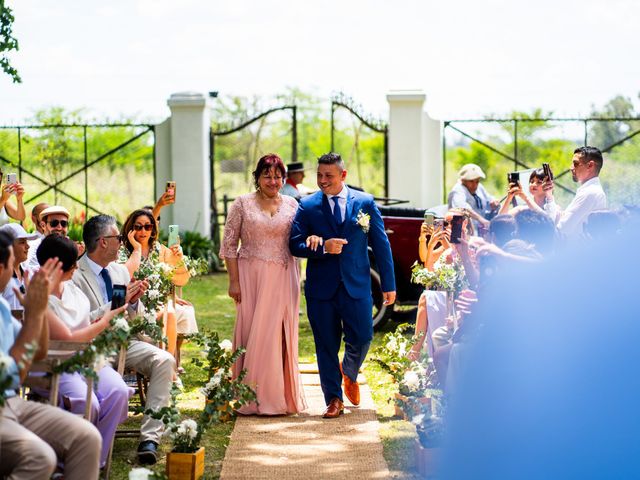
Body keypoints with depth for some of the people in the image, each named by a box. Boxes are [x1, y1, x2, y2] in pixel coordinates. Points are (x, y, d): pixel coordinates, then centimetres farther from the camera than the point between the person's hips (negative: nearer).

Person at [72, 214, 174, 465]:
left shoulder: (121, 271, 15)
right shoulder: (75, 275, -8)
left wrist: (134, 301, -1)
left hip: (124, 343, 6)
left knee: (165, 360, -21)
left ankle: (150, 438, -26)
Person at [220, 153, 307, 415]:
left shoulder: (291, 204, 9)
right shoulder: (242, 204, 1)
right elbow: (229, 244, -1)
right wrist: (234, 281, -7)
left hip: (283, 277, 2)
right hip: (251, 275, -2)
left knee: (279, 335, 3)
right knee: (252, 334, -1)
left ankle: (280, 396, 12)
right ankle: (251, 399, 6)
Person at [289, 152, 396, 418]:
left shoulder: (365, 202, 3)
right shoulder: (307, 205, 2)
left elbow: (381, 244, 5)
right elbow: (295, 244, -1)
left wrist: (388, 284, 3)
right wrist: (322, 248, -18)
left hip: (356, 285, 0)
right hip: (321, 286, 0)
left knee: (361, 338, -2)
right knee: (326, 345, 5)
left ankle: (349, 373, 31)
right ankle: (334, 399, 18)